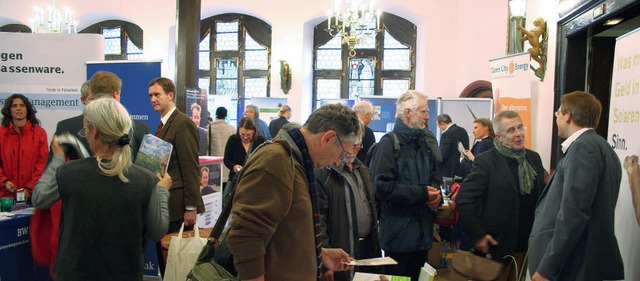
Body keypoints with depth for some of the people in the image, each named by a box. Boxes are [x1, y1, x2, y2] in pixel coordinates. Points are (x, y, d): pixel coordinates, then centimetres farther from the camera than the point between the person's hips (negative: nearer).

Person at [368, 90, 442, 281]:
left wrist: (435, 193, 0)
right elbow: (382, 186, -22)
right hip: (399, 234, -8)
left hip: (423, 231, 8)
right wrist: (421, 193, -19)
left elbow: (434, 176, 23)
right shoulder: (389, 143, -13)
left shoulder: (424, 142, 13)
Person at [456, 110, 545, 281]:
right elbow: (464, 200, -15)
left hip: (526, 245, 5)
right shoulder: (485, 162, -11)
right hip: (497, 246, -5)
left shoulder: (534, 158, 7)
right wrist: (477, 235, -15)